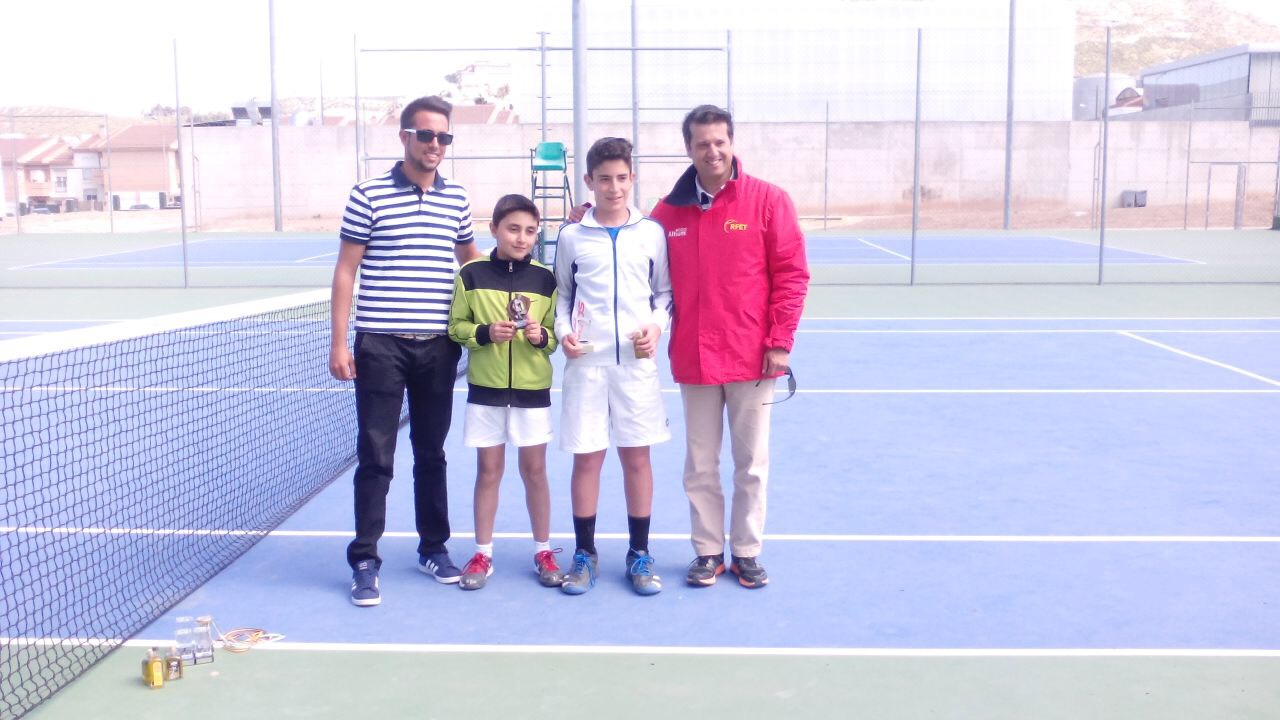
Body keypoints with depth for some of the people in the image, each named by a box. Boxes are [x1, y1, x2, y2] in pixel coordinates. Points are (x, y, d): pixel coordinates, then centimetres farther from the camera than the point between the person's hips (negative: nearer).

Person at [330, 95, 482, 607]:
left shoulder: (456, 200, 8)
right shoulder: (369, 196, -3)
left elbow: (472, 261, 23)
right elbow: (345, 271, -2)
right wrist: (338, 343, -6)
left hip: (438, 347, 4)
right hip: (380, 346, -3)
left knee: (431, 453, 13)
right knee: (375, 457, 1)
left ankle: (433, 549, 26)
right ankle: (364, 562, 10)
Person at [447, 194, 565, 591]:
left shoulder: (545, 278, -1)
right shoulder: (472, 274, -4)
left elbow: (557, 333, 5)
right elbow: (455, 327, 0)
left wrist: (541, 336, -16)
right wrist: (484, 333, -17)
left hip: (533, 389, 0)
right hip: (486, 389, 0)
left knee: (534, 470, 8)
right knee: (488, 471, 9)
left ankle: (543, 552, 22)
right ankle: (482, 554, 21)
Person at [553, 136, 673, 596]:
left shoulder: (652, 233, 5)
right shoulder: (572, 236, 5)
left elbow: (665, 291, 9)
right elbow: (562, 294, 12)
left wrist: (657, 325, -8)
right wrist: (563, 331, -5)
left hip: (636, 360, 0)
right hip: (586, 361, 0)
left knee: (637, 456, 5)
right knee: (586, 458, 4)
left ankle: (639, 553, 19)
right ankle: (585, 553, 18)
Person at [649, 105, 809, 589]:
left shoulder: (768, 200, -3)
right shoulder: (668, 211, 3)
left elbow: (792, 273, -5)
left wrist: (780, 341, -8)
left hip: (752, 358, -2)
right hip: (694, 360, 2)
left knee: (751, 463, 8)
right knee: (700, 466, 9)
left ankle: (747, 552, 22)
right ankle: (707, 552, 22)